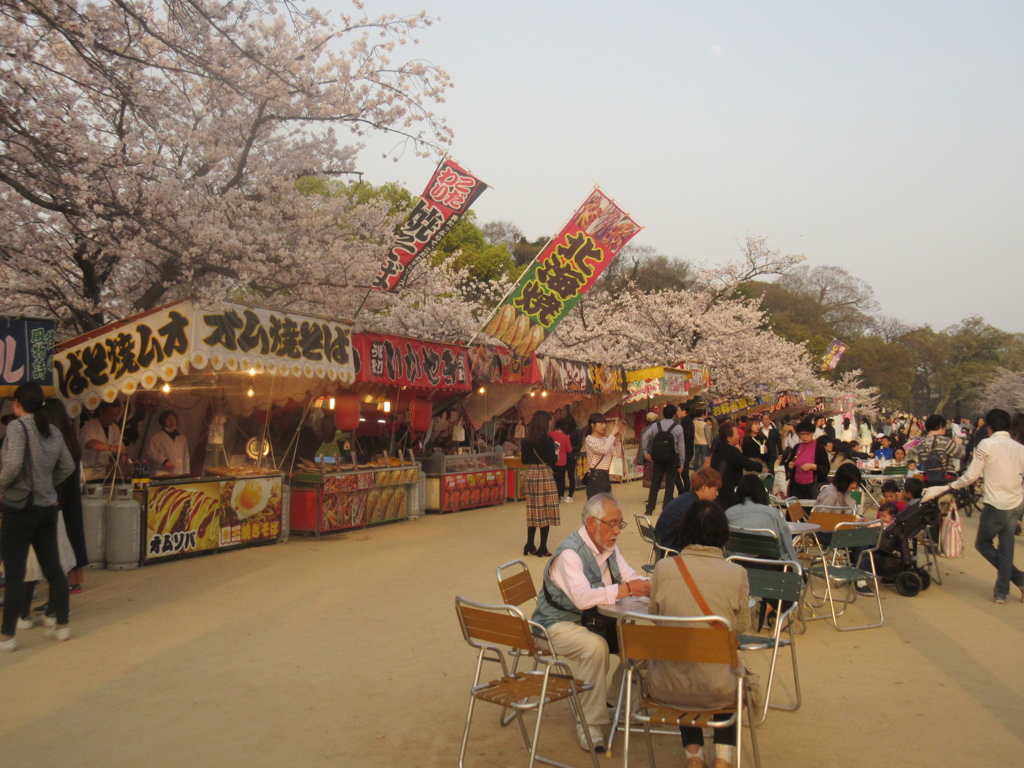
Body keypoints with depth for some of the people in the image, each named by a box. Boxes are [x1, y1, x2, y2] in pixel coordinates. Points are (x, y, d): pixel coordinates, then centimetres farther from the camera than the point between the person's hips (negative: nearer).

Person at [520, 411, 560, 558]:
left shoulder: (527, 440, 5)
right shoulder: (547, 440, -11)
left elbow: (524, 461, 10)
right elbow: (551, 461, -12)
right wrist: (556, 454, 7)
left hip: (530, 474, 6)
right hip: (545, 474, -6)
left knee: (533, 510, 12)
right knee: (545, 511, 1)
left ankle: (530, 545, 15)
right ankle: (543, 548, 3)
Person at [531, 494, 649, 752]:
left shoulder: (608, 547, 5)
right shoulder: (570, 553, -23)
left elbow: (631, 577, 8)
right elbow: (582, 598, -35)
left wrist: (646, 586, -16)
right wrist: (626, 589, -33)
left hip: (593, 619, 8)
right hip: (558, 624, -8)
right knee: (595, 646, -34)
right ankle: (589, 724, -22)